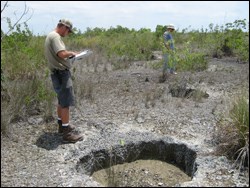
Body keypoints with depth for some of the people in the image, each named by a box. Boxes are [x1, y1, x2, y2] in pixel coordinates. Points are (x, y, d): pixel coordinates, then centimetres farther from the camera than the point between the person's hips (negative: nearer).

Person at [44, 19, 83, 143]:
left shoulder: (50, 36, 17)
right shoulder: (55, 36, -15)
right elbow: (62, 54, -28)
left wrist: (69, 55, 10)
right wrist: (71, 53, -9)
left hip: (57, 73, 11)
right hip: (61, 73, -11)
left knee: (62, 100, 19)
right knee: (66, 102, -7)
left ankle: (62, 125, 31)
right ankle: (67, 133, -2)